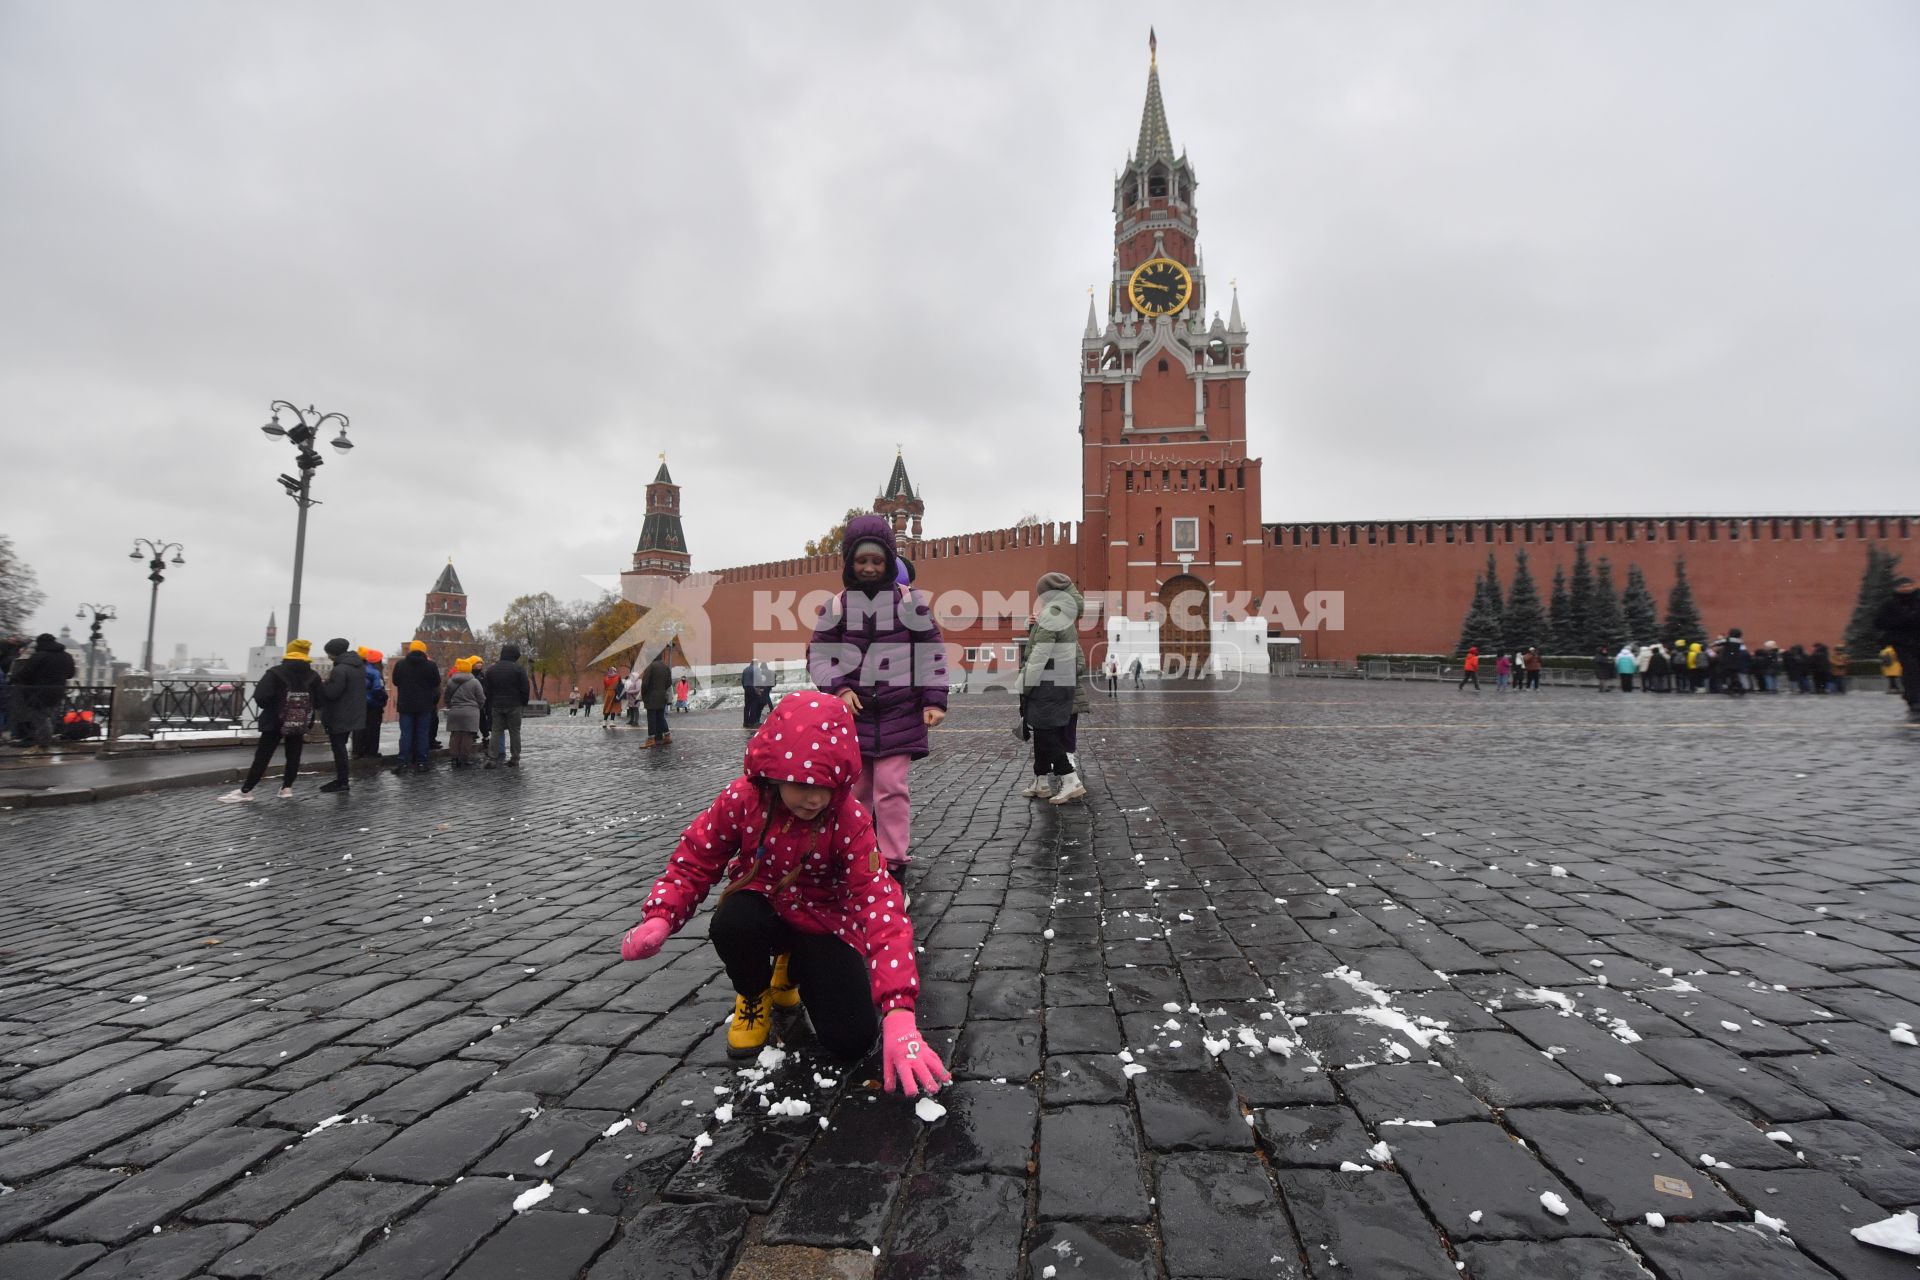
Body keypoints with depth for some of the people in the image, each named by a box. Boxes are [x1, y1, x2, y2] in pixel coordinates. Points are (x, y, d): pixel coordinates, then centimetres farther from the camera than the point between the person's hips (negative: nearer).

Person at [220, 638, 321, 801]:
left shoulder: (275, 673, -11)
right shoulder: (313, 677, -2)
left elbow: (260, 697, -16)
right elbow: (319, 702, -1)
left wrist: (270, 707, 5)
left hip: (275, 722, -2)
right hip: (300, 724, 2)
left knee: (262, 757, 3)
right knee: (293, 756, 13)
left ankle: (245, 791, 8)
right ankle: (287, 788, 14)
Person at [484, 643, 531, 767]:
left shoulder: (491, 670, 7)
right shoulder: (519, 669, -7)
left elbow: (487, 690, 10)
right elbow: (525, 688, -7)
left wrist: (490, 704, 14)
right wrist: (524, 703, 4)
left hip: (497, 705, 3)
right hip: (514, 705, -3)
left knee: (496, 731, 6)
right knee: (514, 732, 3)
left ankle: (491, 758, -3)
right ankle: (515, 759, 2)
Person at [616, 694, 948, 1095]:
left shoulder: (851, 821, -27)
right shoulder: (742, 799, -21)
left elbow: (880, 907, -35)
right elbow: (694, 862, -9)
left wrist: (899, 1012, -47)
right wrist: (660, 917, -31)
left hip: (823, 921, 0)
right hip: (762, 904, 1)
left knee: (851, 1041, -16)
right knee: (731, 925, -38)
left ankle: (792, 969, 18)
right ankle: (754, 995, 1)